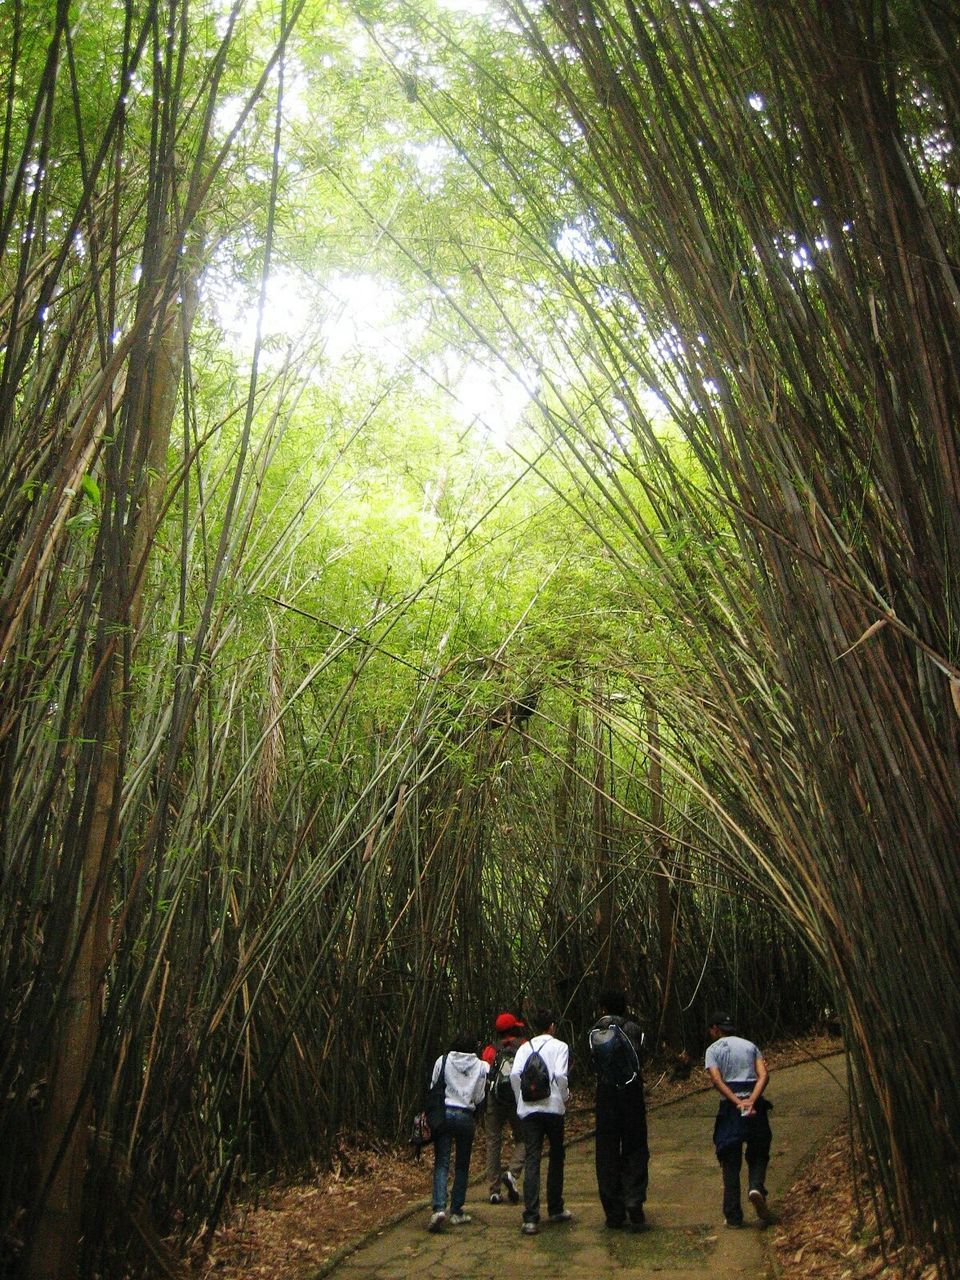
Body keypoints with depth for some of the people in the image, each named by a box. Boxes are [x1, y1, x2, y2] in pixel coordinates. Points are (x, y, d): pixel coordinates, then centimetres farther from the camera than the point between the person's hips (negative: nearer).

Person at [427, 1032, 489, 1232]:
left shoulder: (442, 1061, 2)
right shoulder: (480, 1066, 3)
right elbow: (479, 1098, 3)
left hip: (444, 1113, -1)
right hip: (466, 1116, 1)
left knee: (441, 1163, -1)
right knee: (462, 1165, 13)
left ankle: (439, 1208, -18)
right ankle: (457, 1212, 14)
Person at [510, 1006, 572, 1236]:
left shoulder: (525, 1047, 11)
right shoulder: (559, 1046, 3)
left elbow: (515, 1074, -3)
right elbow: (560, 1075, -11)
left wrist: (521, 1099, 9)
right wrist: (564, 1097, 6)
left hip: (528, 1110, 2)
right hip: (553, 1107, -2)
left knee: (531, 1161, -1)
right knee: (556, 1158, 16)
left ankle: (530, 1218, -9)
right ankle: (555, 1210, 26)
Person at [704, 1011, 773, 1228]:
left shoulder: (713, 1049, 5)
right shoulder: (750, 1046, 14)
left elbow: (717, 1080, -11)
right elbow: (764, 1075, -2)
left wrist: (737, 1103, -16)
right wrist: (751, 1101, -13)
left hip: (730, 1108, -2)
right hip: (756, 1108, 2)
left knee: (730, 1163, 6)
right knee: (758, 1154, 16)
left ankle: (733, 1216, 6)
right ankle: (756, 1187, -12)